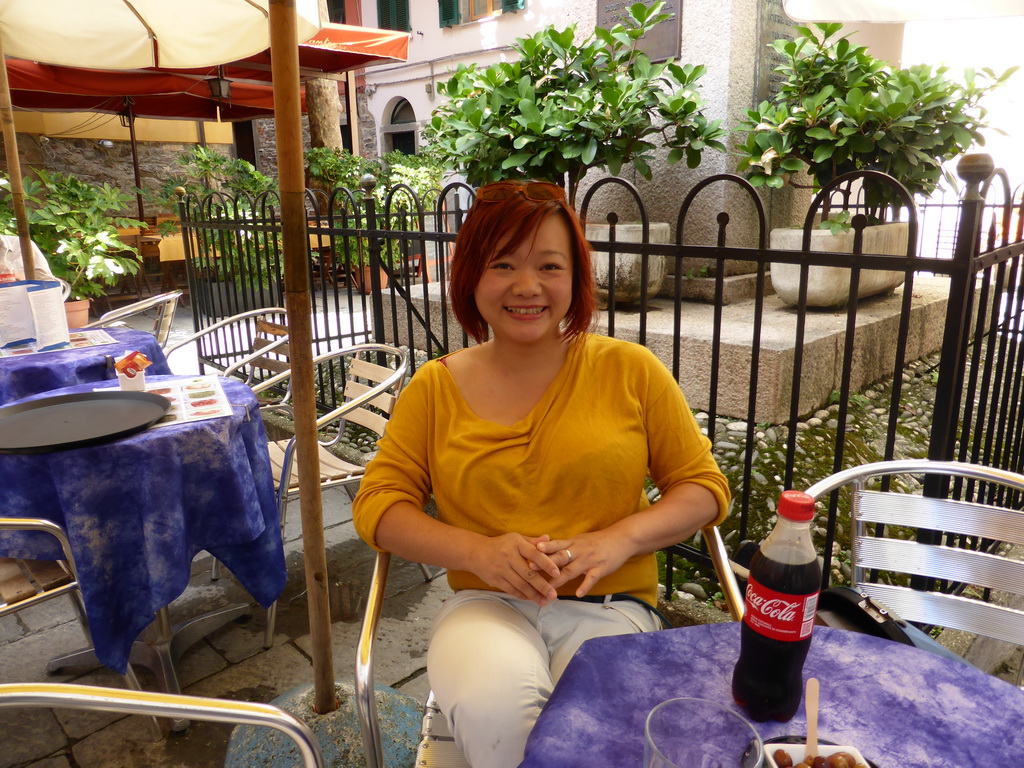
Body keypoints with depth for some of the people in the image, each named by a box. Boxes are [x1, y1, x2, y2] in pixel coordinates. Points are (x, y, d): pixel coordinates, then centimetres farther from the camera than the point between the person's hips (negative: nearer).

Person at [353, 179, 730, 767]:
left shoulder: (631, 370, 3)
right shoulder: (436, 387, 6)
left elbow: (704, 487, 7)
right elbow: (378, 503, 4)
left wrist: (620, 539, -13)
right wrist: (479, 551, -13)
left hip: (611, 605, 0)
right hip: (487, 605, 1)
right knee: (494, 712, -31)